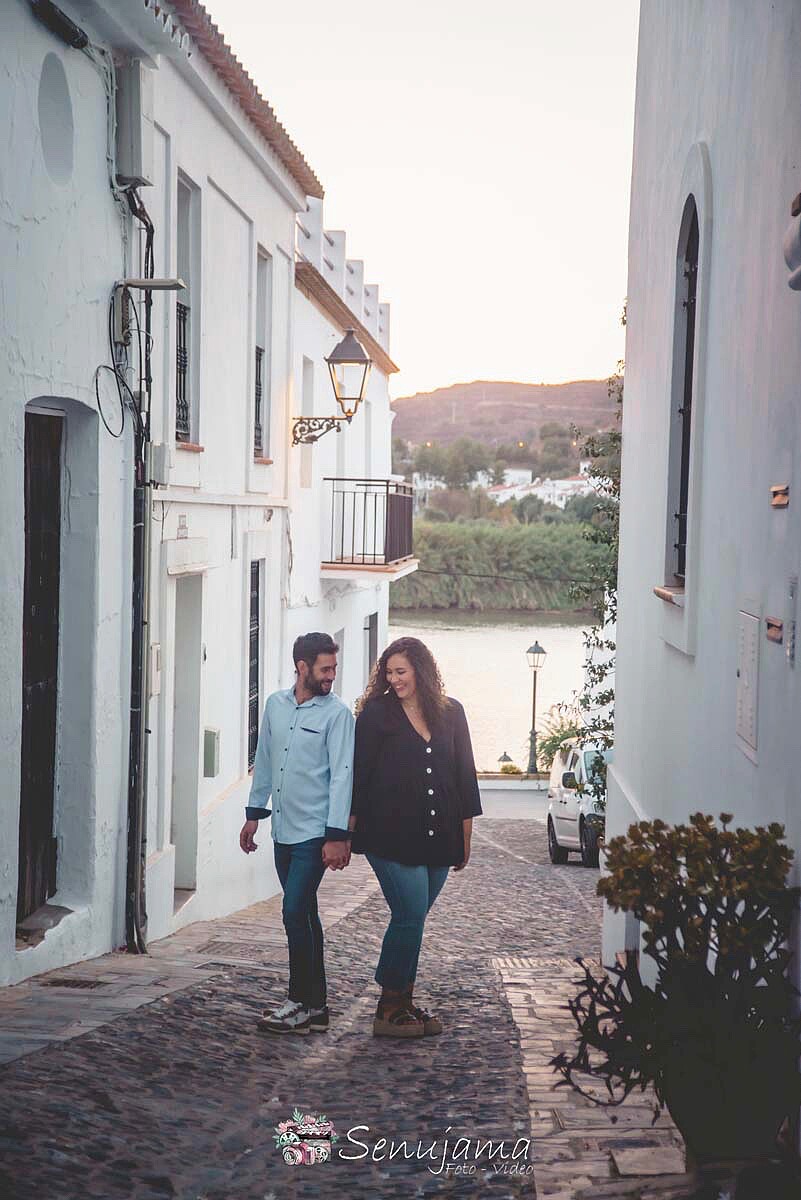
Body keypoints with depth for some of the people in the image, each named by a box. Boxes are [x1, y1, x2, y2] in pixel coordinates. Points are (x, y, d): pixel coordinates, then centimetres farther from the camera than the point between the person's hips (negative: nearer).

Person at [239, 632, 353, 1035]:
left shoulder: (337, 714, -7)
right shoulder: (275, 705, 10)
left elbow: (342, 775, -11)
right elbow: (264, 761, 19)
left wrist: (336, 836, -16)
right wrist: (254, 813, 17)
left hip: (314, 833, -6)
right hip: (283, 831, 6)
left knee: (295, 912, -11)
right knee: (304, 916, 10)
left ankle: (303, 1003, -2)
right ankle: (314, 1004, 17)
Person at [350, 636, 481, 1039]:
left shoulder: (450, 713, 9)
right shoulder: (376, 714, -1)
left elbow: (464, 774, 14)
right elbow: (357, 774, 0)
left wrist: (465, 836, 12)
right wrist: (346, 834, -2)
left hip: (438, 839, 4)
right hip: (391, 836, -4)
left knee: (411, 920, 9)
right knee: (410, 917, -10)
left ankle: (403, 1005, 18)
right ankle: (388, 1009, 0)